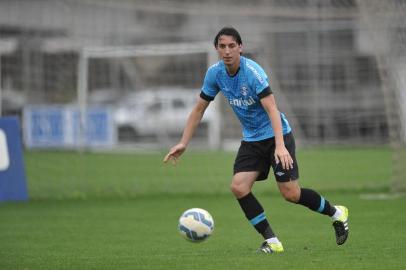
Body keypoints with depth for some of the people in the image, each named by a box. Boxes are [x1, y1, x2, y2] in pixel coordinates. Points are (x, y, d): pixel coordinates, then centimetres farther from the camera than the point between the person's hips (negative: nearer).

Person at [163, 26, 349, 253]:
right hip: (252, 139, 6)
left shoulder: (252, 71, -23)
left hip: (276, 134, -6)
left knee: (291, 194, -9)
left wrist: (280, 145, -41)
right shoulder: (215, 73, -4)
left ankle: (337, 213, 18)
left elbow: (272, 109, -30)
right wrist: (184, 143, 4)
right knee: (239, 187, -14)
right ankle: (272, 242, -4)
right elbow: (199, 108, 8)